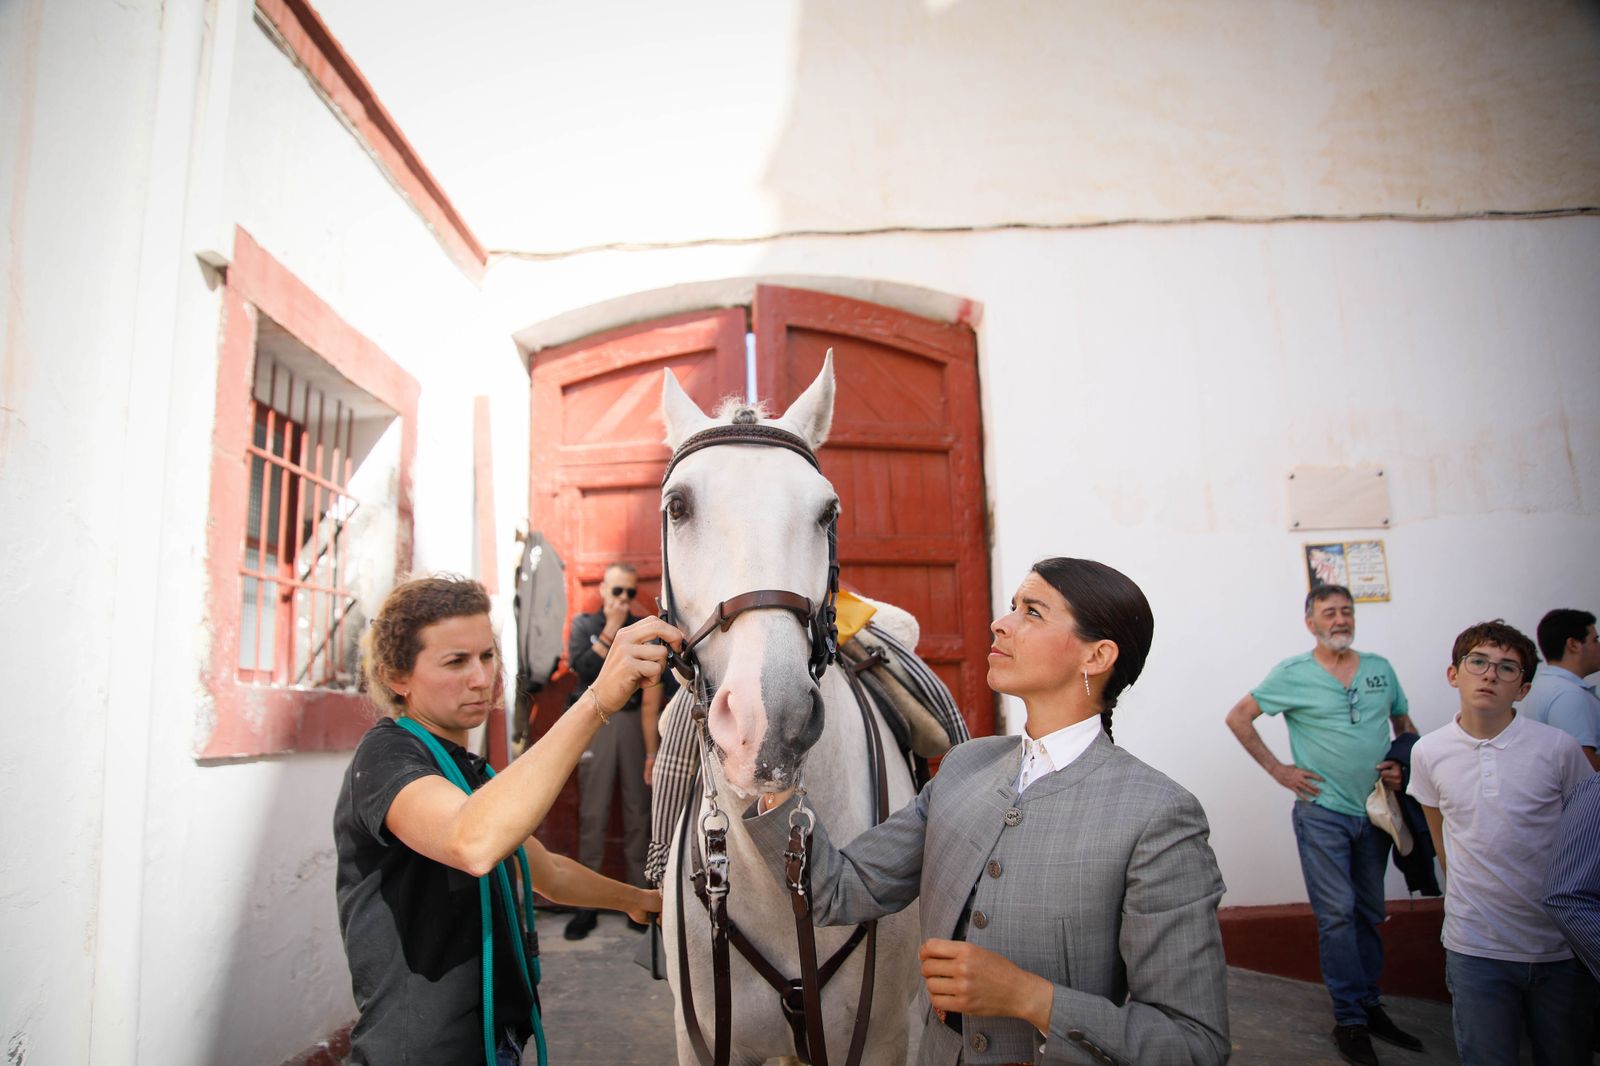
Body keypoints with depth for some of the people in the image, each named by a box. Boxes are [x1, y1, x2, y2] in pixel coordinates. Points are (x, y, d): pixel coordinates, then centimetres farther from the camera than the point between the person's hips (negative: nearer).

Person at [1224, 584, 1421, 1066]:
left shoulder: (1380, 669, 6)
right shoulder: (1293, 674, -6)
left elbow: (1405, 725, 18)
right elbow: (1238, 717, -2)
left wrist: (1403, 765, -1)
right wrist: (1277, 769, -6)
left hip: (1374, 809, 4)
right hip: (1323, 812, -4)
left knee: (1369, 913, 14)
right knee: (1337, 914, -4)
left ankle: (1370, 1006, 27)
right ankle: (1350, 1020, 7)